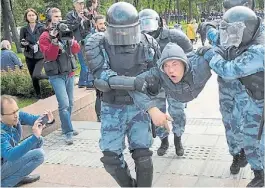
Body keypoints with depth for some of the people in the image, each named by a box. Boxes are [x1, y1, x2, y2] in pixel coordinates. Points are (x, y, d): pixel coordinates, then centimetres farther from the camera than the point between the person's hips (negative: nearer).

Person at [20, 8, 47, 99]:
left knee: (36, 75, -23)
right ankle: (39, 95, 31)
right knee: (33, 78, 10)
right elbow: (21, 43, 5)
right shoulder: (24, 29, 2)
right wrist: (25, 43, -17)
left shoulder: (42, 28, -4)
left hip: (40, 56, -3)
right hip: (29, 57, 3)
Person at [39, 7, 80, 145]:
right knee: (64, 104, -14)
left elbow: (77, 50, 0)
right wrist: (54, 40, -29)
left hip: (70, 74, 6)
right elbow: (50, 56, -19)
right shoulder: (45, 37, -5)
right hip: (56, 76, -6)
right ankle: (68, 133, -7)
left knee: (70, 103, 12)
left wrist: (69, 38, -17)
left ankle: (66, 127, 27)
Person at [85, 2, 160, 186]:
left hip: (139, 107, 0)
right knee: (111, 157, 2)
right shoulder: (97, 44, -15)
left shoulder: (148, 44, -8)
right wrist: (132, 82, -38)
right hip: (112, 109, 0)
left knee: (142, 154, -3)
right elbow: (102, 76, -26)